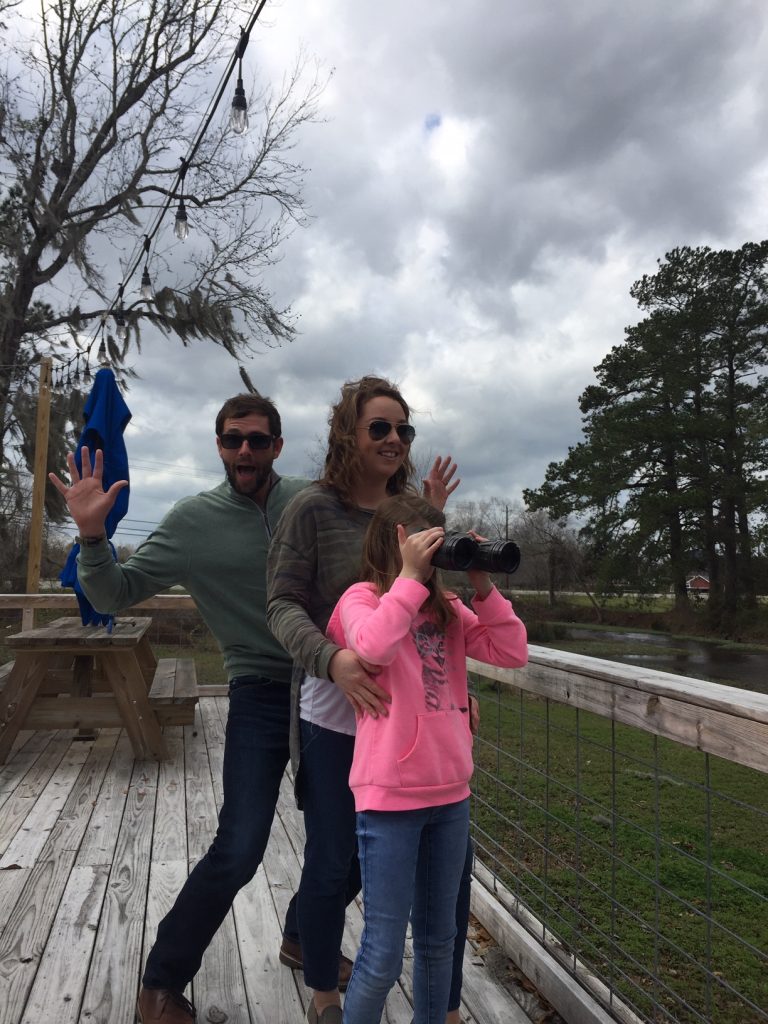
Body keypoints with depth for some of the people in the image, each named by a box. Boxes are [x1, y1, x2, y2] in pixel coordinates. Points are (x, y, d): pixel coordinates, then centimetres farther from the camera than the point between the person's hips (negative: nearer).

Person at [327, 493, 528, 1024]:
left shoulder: (446, 608, 8)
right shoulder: (363, 598, -8)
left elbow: (513, 653, 2)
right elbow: (373, 646, -30)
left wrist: (483, 587, -5)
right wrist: (410, 577, -23)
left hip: (450, 794, 6)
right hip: (390, 798, -6)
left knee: (439, 940, 22)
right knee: (384, 955, 5)